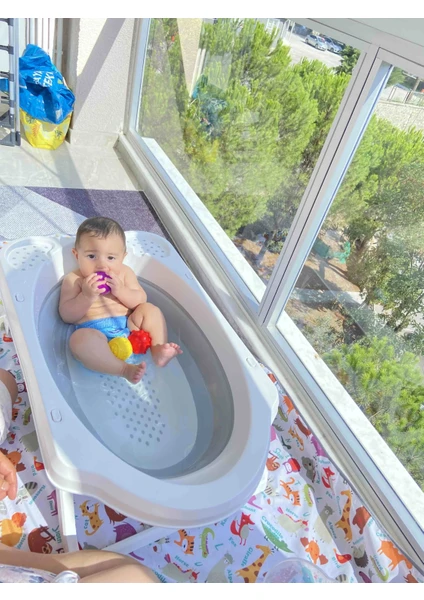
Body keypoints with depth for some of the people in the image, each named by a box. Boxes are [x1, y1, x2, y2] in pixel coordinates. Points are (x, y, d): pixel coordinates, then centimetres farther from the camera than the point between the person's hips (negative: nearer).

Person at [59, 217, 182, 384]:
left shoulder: (124, 273, 11)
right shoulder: (74, 280, 4)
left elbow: (141, 300, 5)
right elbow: (66, 315, -2)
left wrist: (121, 291, -13)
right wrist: (87, 296, -18)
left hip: (128, 325, 4)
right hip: (94, 332, -4)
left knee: (150, 309, -12)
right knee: (79, 339, -35)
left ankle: (159, 350, -20)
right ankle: (124, 369, -37)